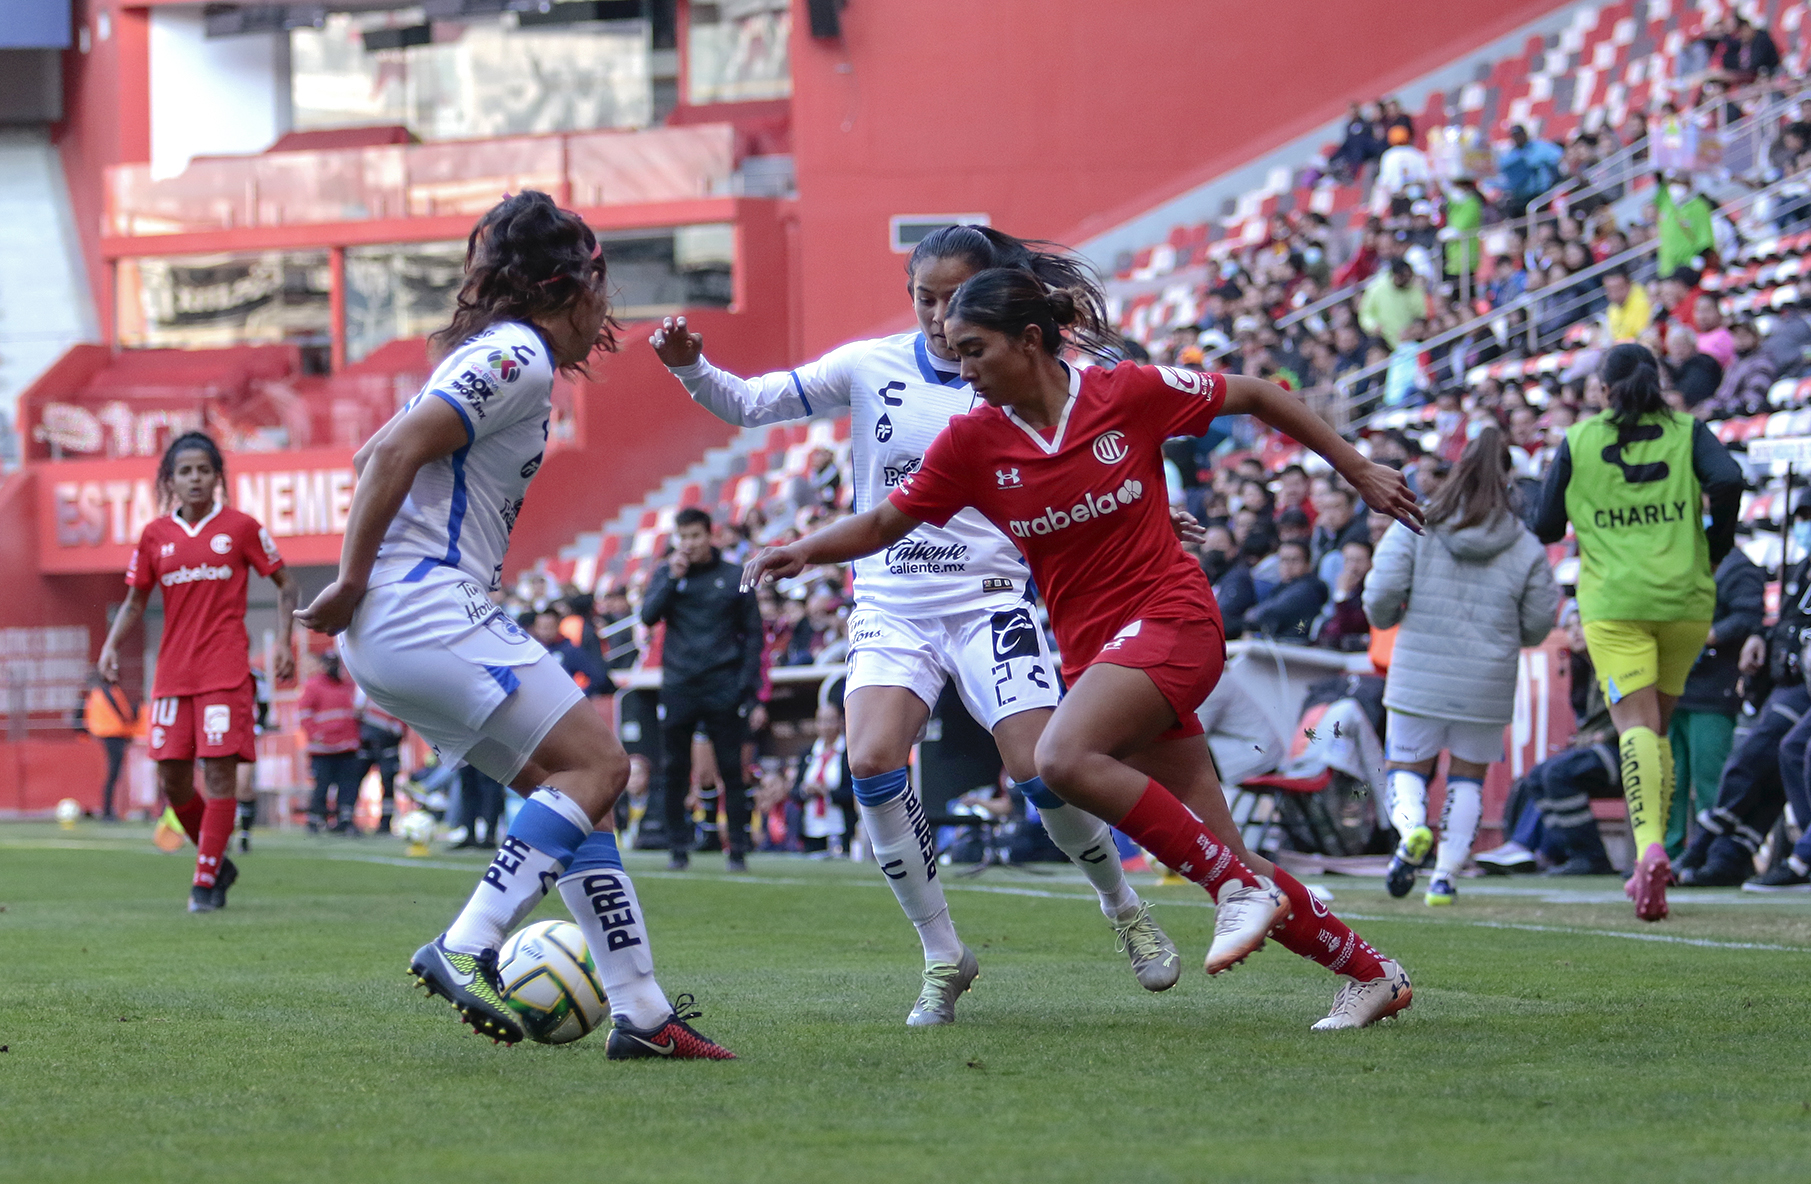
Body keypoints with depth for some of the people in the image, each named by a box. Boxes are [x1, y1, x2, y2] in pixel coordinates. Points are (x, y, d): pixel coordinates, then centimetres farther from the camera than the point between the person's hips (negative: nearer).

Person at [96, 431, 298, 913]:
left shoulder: (240, 527, 0)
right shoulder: (155, 535, 8)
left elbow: (285, 583, 8)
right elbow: (135, 601, 16)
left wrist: (284, 642, -3)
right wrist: (111, 645, 0)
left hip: (226, 671, -4)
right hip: (173, 671, 4)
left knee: (220, 770, -11)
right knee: (172, 778, 2)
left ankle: (206, 881, -7)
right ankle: (216, 860, 23)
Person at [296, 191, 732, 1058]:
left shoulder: (495, 355, 21)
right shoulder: (521, 358, -9)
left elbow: (375, 455, 25)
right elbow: (394, 452, -17)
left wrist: (364, 580, 22)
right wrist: (353, 581, -14)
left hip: (397, 625, 10)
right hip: (431, 612, -10)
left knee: (574, 781, 8)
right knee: (595, 763, -11)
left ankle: (639, 1009, 4)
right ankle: (465, 948, -19)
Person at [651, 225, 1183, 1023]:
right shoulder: (870, 367, 2)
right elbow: (751, 404, 3)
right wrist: (690, 369, -16)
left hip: (989, 600, -1)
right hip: (891, 605, 1)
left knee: (1041, 768, -14)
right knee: (872, 764, -21)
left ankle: (1123, 908, 18)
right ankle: (943, 957, -5)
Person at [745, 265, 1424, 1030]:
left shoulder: (1131, 393, -10)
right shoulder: (972, 442, 0)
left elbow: (1256, 397, 2)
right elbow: (885, 522, 4)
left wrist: (1358, 471, 8)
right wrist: (803, 551, -14)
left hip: (1168, 615, -5)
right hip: (1089, 644, 5)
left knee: (1064, 757, -31)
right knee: (1227, 870, 2)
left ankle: (1241, 886, -21)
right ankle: (1369, 974, 18)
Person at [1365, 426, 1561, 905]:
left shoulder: (1415, 528, -5)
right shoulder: (1527, 549, -2)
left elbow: (1380, 596, -10)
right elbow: (1539, 624, 1)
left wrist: (1388, 617, 13)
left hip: (1420, 680, -1)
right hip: (1488, 686, 1)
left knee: (1406, 767, 13)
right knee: (1468, 775, 17)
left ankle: (1411, 829, -18)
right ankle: (1446, 875, 11)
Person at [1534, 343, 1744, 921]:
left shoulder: (1578, 441, 5)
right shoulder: (1687, 432, 6)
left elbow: (1546, 527, 8)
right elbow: (1727, 481, -12)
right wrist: (1718, 543, 4)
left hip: (1613, 604, -2)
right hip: (1685, 599, 2)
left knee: (1635, 725, -11)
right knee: (1657, 726, 17)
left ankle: (1649, 846, -36)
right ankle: (1648, 863, 12)